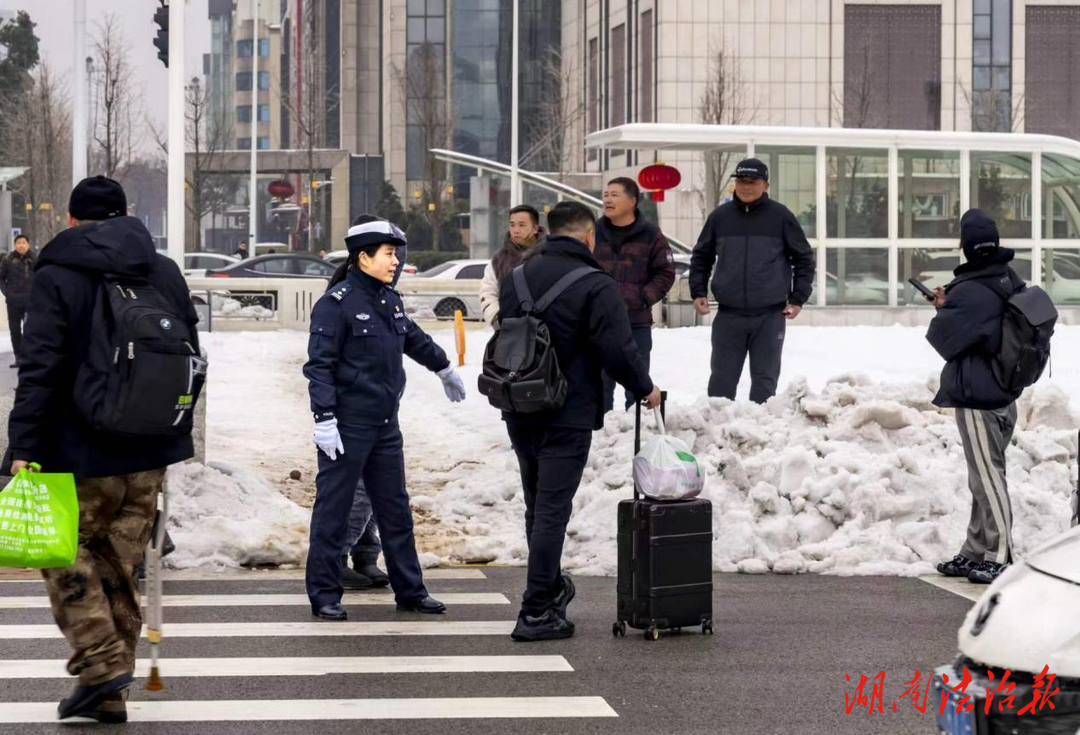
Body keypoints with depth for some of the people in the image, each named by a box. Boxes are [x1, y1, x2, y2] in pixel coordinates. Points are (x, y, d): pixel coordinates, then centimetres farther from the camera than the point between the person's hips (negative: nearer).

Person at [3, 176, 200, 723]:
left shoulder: (57, 277, -9)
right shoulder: (166, 274, 8)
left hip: (82, 453, -5)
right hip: (150, 453, 5)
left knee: (65, 554, 10)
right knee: (119, 563, 12)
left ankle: (100, 661, -6)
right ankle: (109, 696, 13)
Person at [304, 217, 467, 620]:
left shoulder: (390, 301, 11)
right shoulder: (337, 303, -12)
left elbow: (414, 339, 30)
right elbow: (320, 364, -16)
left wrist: (445, 369, 45)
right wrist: (325, 420, -21)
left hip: (385, 425, 8)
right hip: (347, 427, -8)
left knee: (395, 508, 13)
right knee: (333, 509, 0)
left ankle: (410, 589, 22)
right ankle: (324, 595, 6)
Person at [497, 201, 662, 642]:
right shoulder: (595, 286, -13)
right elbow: (618, 350, -15)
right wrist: (645, 389, 1)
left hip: (520, 413, 7)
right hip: (568, 416, -7)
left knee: (537, 505, 20)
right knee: (552, 510, -4)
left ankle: (551, 587, 33)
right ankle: (536, 612, -6)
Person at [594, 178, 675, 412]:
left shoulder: (650, 235, -2)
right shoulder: (595, 232, 4)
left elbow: (665, 273, 1)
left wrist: (643, 298, -11)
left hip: (636, 324, -2)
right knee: (600, 383, 6)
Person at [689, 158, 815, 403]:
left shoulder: (781, 217, 0)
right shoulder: (720, 216, 5)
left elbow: (804, 258, 6)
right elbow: (701, 257, 16)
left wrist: (798, 298, 0)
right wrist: (698, 292, 5)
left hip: (770, 316, -1)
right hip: (728, 316, 2)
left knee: (765, 380, 4)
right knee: (722, 379, 3)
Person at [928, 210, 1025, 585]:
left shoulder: (971, 292, -21)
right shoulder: (1012, 283, 7)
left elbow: (945, 337, -13)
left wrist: (942, 309, 5)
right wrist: (950, 304, 8)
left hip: (977, 398, -9)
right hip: (1004, 394, 9)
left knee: (987, 477, -4)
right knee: (986, 476, 15)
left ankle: (999, 557, -1)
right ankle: (976, 553, 23)